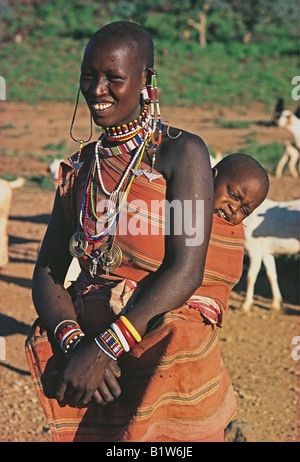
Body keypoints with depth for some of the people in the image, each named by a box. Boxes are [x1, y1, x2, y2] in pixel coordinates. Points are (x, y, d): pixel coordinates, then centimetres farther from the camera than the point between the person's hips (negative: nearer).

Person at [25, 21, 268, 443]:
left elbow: (186, 272, -15)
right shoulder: (80, 167, 12)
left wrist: (104, 348, -21)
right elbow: (46, 274, 7)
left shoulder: (182, 152, -5)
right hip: (86, 347, 5)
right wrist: (72, 341, -14)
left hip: (166, 357, -4)